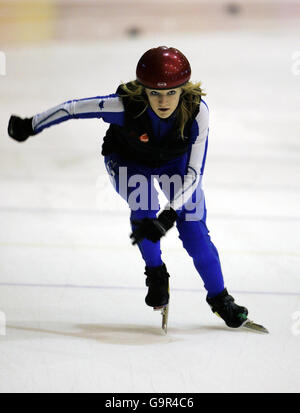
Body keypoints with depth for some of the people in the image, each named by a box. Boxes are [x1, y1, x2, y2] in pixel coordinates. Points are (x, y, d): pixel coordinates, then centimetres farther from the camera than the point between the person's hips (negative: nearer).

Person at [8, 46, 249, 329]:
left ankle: (219, 298, 8)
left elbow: (193, 172, -32)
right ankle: (156, 274, 0)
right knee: (144, 206, -27)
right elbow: (74, 108, -24)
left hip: (174, 162, 1)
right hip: (128, 160, -1)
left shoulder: (196, 111, -35)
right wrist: (30, 126, -13)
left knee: (193, 230, -11)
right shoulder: (126, 105, -38)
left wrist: (170, 213, -43)